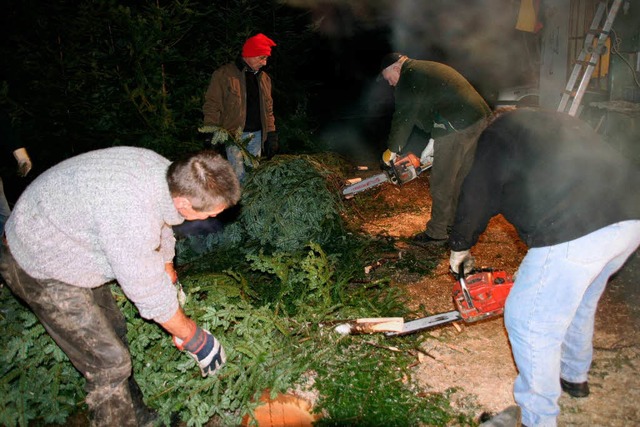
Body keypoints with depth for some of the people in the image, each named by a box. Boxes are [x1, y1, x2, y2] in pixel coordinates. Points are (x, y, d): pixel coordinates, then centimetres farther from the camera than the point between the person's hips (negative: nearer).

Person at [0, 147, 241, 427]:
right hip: (41, 271, -8)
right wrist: (195, 340, -13)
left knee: (114, 331, 17)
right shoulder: (129, 219, -41)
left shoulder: (166, 170, -15)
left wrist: (170, 279, 18)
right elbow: (152, 296, -28)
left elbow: (161, 230, 6)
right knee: (109, 362, -4)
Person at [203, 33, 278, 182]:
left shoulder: (264, 77, 15)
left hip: (257, 134, 6)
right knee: (238, 175, -13)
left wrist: (271, 135, 13)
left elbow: (268, 108, 19)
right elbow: (212, 105, -5)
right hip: (234, 134, -6)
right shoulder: (224, 74, -4)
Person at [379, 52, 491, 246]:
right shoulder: (430, 68, 27)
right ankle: (454, 223, 31)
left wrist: (392, 150, 8)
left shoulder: (409, 76, -1)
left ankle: (436, 233, 12)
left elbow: (404, 117, -2)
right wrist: (432, 143, 29)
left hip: (456, 127, -10)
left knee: (442, 183, 2)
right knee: (461, 178, 19)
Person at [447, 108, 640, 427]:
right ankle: (575, 376, 53)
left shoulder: (498, 132, 15)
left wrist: (459, 247, 32)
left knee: (529, 321, 6)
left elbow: (477, 197, 14)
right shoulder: (562, 123, 34)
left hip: (574, 230, -8)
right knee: (580, 301, 31)